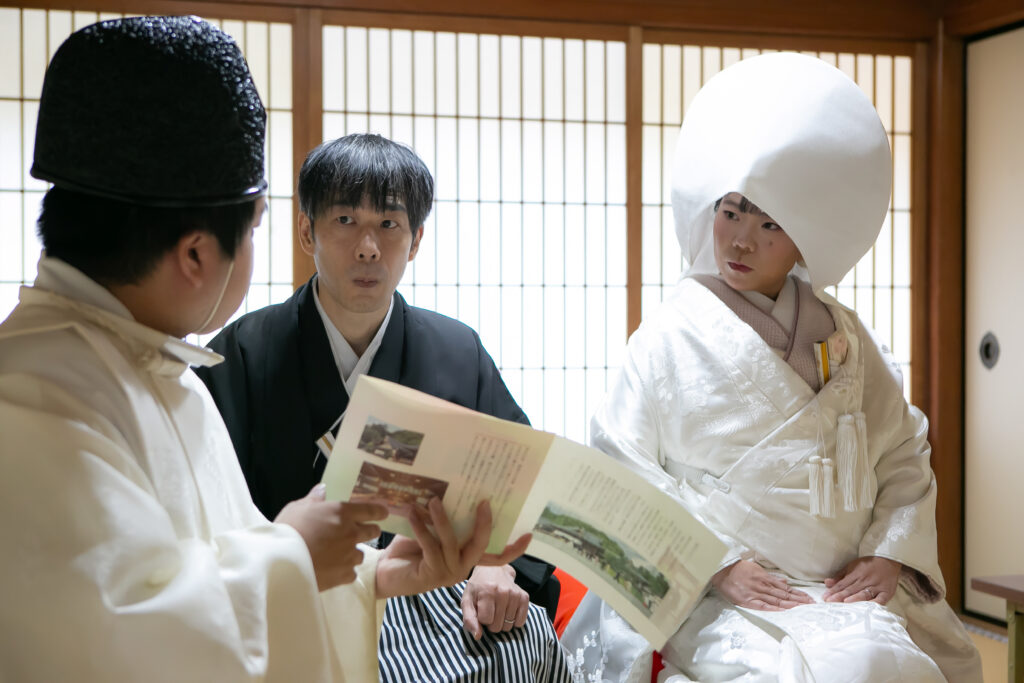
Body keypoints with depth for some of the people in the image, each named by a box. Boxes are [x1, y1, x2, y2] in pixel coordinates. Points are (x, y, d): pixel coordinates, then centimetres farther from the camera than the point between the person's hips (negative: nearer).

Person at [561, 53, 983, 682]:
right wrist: (720, 563, -12)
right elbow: (624, 471, -4)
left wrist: (890, 553, -3)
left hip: (845, 588, 4)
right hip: (717, 597, -4)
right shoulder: (672, 337, -1)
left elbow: (903, 455, 13)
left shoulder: (841, 336, 10)